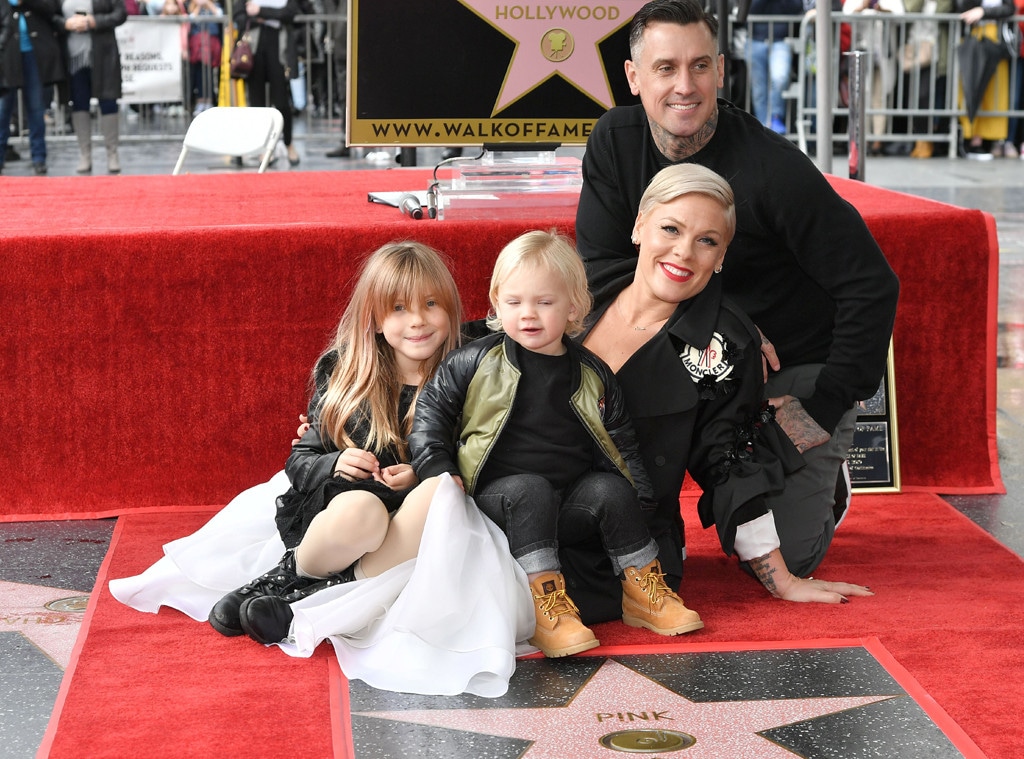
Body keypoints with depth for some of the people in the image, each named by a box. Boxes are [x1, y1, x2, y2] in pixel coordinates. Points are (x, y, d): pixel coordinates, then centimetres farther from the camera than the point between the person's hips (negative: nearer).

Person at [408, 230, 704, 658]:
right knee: (530, 489, -33)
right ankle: (543, 603, -38)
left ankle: (643, 590, -9)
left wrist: (642, 506, 6)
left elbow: (622, 444, 14)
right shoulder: (474, 364, 0)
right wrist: (439, 471, -8)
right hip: (500, 502, -3)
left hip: (569, 507, 3)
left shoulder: (591, 375, 8)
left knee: (611, 489, -22)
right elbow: (431, 413, 4)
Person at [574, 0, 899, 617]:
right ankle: (654, 552, -3)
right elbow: (604, 270, -10)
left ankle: (824, 482, 27)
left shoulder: (773, 167, -21)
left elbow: (872, 284, -18)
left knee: (781, 560, -8)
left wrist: (828, 407, -18)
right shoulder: (616, 142, -8)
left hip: (797, 373, -3)